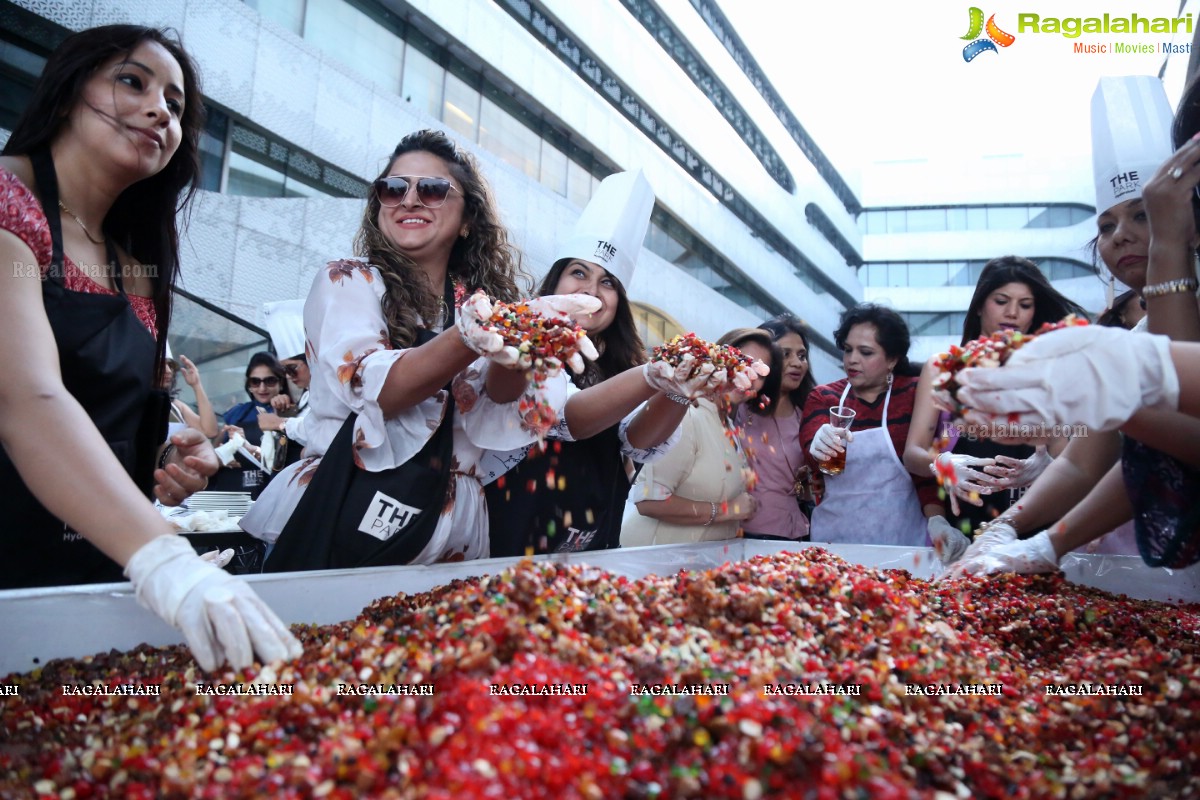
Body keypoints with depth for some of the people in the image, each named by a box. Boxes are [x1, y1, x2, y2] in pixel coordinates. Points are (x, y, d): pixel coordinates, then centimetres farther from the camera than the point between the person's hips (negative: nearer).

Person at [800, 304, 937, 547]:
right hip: (833, 538, 2)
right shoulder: (822, 397, 2)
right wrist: (820, 447, -36)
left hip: (901, 539, -1)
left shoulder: (915, 394, -3)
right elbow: (811, 450, -14)